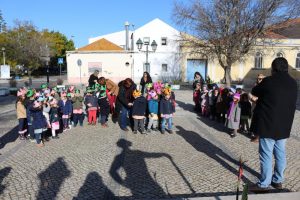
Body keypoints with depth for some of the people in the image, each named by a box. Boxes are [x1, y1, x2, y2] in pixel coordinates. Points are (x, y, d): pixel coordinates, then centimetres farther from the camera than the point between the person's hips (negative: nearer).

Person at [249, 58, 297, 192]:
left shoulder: (269, 81, -14)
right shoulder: (293, 83, 6)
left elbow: (254, 92, 4)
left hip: (268, 125, -6)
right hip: (284, 125, 7)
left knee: (266, 155, 0)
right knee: (280, 154, 15)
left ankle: (264, 184, 7)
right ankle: (278, 180, 28)